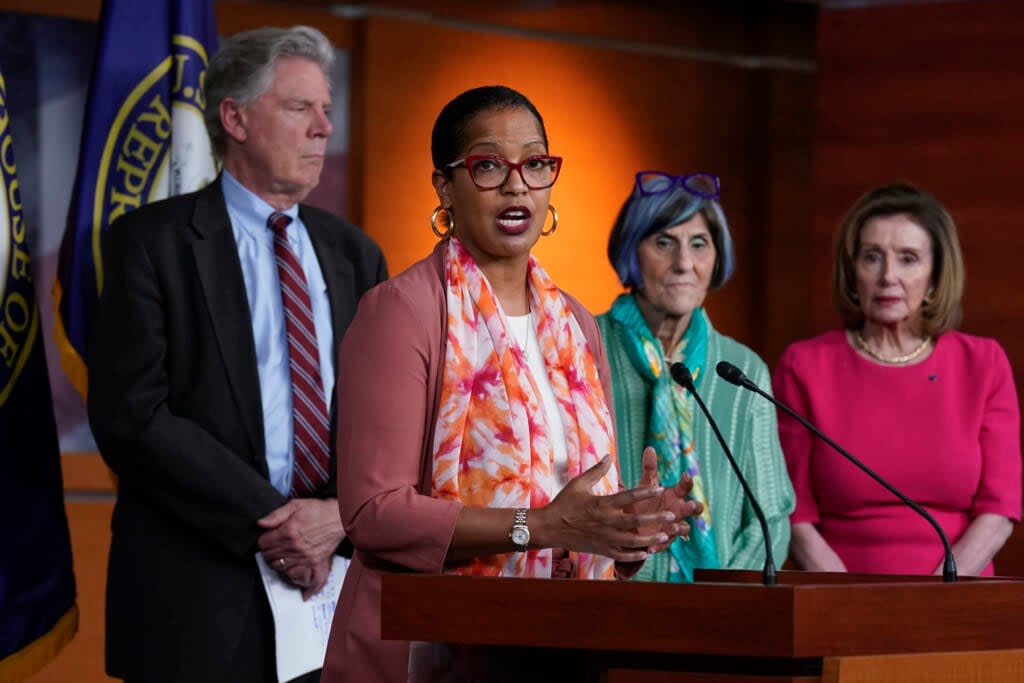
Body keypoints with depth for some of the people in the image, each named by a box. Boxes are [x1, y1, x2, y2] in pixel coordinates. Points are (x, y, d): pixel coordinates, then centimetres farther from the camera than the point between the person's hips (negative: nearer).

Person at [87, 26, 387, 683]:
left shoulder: (354, 253, 13)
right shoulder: (154, 240, -2)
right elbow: (133, 414, -11)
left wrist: (343, 513, -10)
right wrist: (267, 520, -15)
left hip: (335, 585, 4)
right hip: (199, 597, -4)